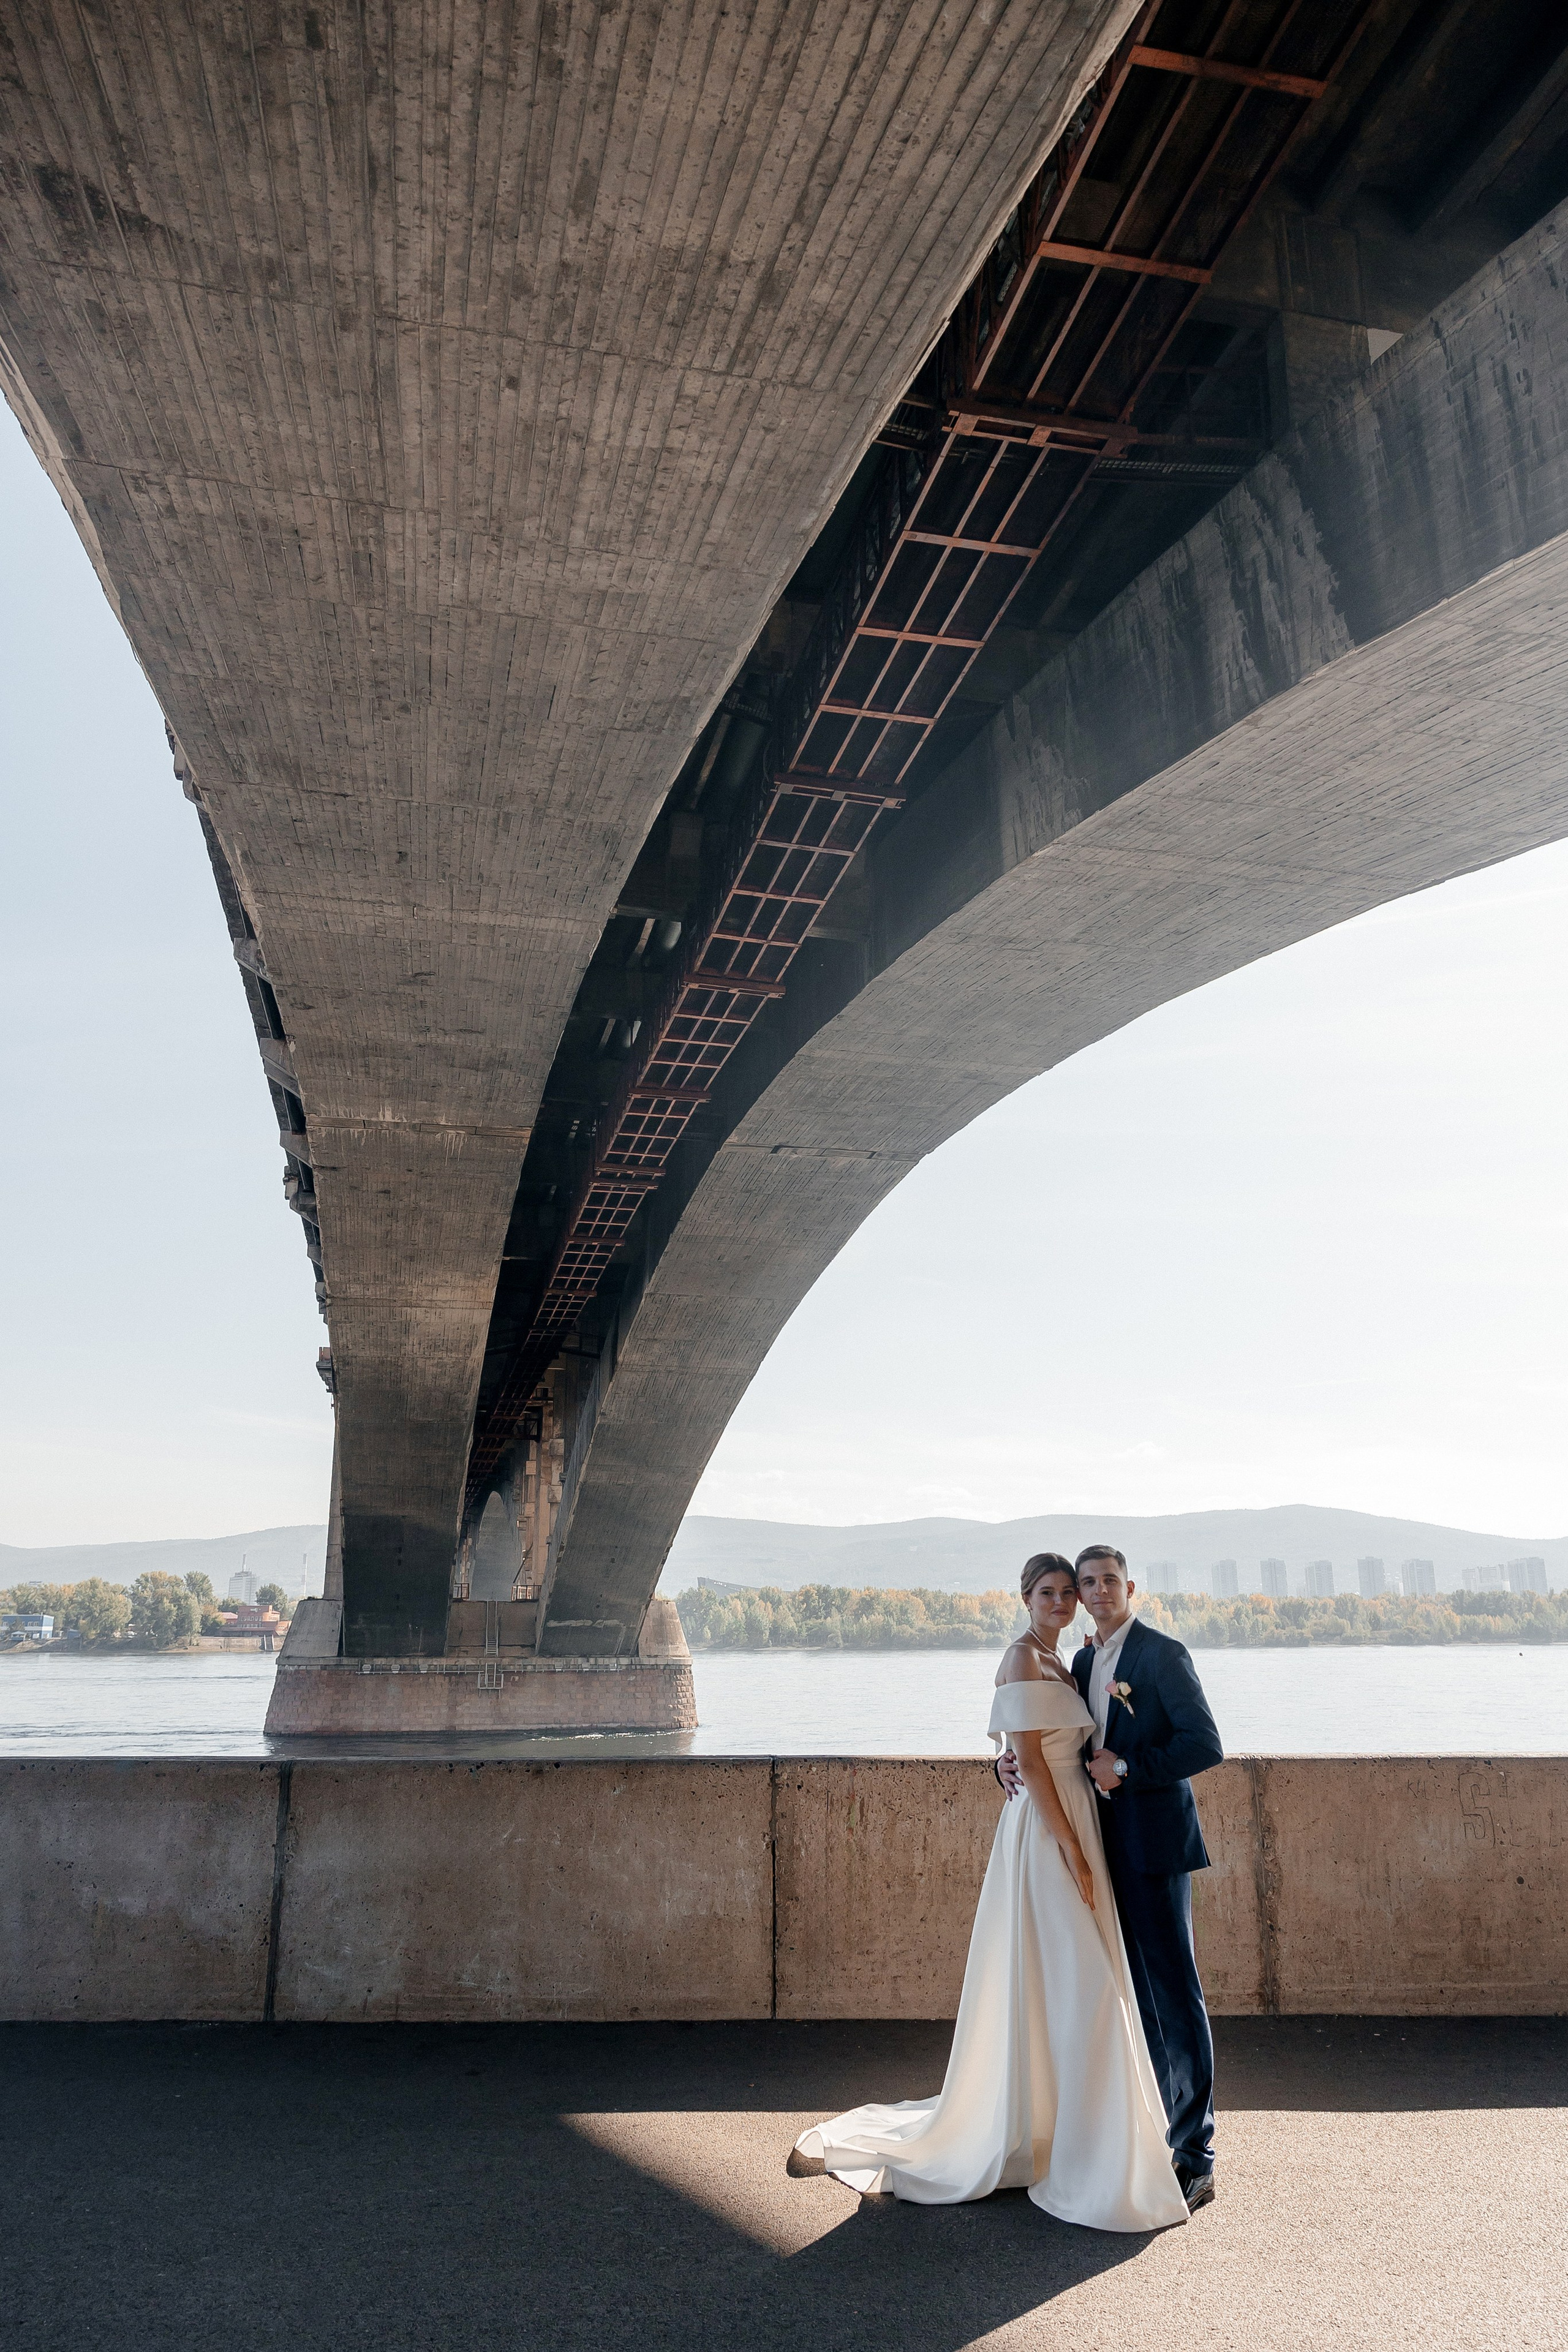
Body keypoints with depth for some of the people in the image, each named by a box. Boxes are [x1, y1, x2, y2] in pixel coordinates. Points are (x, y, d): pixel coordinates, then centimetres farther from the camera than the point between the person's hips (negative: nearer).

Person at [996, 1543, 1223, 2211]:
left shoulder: (1163, 1655, -10)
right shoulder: (1082, 1664, 13)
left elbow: (1205, 1745, -16)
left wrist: (1126, 1769, -18)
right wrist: (1013, 1763, -2)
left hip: (1154, 1848, -7)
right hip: (1108, 1849, 7)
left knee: (1175, 1994, -2)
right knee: (1134, 1993, 15)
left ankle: (1194, 2157, 6)